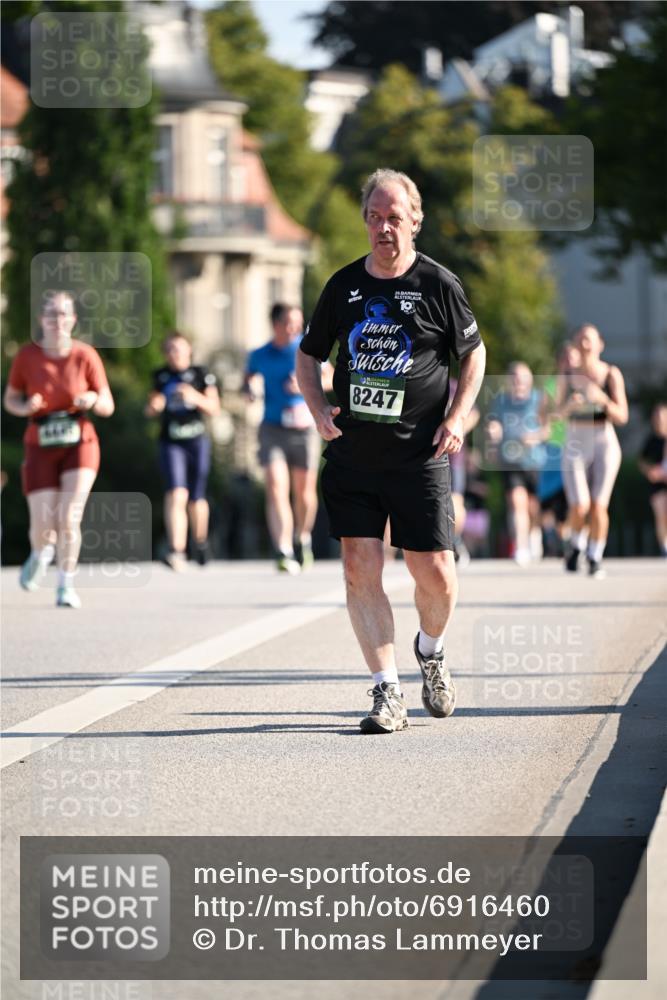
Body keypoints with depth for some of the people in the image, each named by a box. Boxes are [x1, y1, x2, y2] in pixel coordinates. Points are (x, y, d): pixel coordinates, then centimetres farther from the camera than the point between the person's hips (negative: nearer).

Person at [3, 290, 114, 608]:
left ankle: (66, 586, -1)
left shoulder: (85, 355, -5)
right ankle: (41, 554, 33)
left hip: (80, 445, -1)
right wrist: (26, 407, -16)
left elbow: (108, 406, 0)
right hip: (40, 448, 1)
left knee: (69, 518, -17)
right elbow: (10, 400, 6)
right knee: (43, 527, -5)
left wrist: (93, 401, -24)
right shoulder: (27, 356, -5)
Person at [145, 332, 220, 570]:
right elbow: (151, 410, 18)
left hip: (197, 441, 0)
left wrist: (196, 398, -19)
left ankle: (200, 542, 35)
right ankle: (177, 552, -26)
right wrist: (153, 406, -5)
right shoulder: (160, 376, 9)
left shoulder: (201, 374, 2)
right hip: (171, 442, 0)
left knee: (196, 499, 8)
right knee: (176, 494, -18)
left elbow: (214, 409, -1)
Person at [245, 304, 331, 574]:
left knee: (304, 491, 10)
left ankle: (302, 539, 37)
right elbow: (249, 377, 23)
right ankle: (283, 553, -22)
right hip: (273, 429, 0)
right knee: (276, 489, -15)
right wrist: (249, 389, 0)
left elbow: (330, 379, 7)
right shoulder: (259, 356, 5)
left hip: (305, 429, 0)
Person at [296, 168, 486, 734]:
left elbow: (474, 352, 9)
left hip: (420, 455, -2)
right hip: (352, 455, 2)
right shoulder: (345, 285, 6)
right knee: (360, 569, -5)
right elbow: (309, 355, 18)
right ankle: (388, 692, 0)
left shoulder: (438, 284, -1)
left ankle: (431, 651, 29)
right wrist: (318, 407, 1)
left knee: (435, 574, -4)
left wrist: (458, 416, -4)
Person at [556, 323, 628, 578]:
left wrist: (603, 399, -24)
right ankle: (576, 544, 18)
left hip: (604, 443, -1)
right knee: (579, 507, -12)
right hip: (575, 446, 1)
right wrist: (570, 405, -14)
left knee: (599, 507, -8)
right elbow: (557, 413, 8)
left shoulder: (612, 374, -4)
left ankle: (595, 559, 10)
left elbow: (622, 417, -6)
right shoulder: (566, 377, 2)